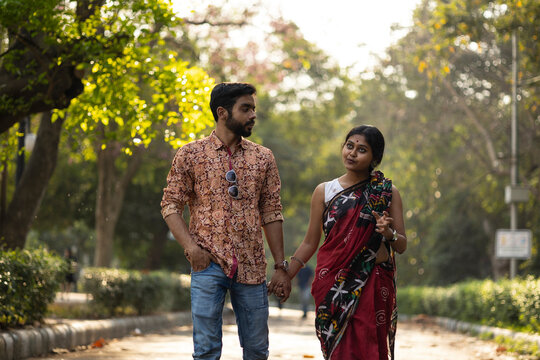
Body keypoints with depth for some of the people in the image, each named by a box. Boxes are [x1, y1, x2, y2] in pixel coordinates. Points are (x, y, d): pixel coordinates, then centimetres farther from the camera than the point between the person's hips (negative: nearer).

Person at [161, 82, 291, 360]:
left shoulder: (263, 158, 10)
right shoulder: (190, 154, 3)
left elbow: (272, 213, 11)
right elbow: (170, 205, 3)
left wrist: (281, 267, 6)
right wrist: (190, 246, -12)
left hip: (251, 267, 3)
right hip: (209, 264, -2)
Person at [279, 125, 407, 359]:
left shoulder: (386, 193, 7)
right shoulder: (324, 191, 9)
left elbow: (401, 246, 7)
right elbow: (310, 243, 12)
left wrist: (388, 233, -14)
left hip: (373, 285, 0)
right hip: (333, 285, 0)